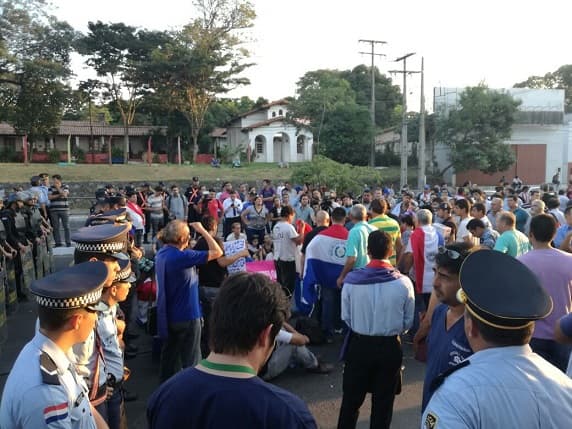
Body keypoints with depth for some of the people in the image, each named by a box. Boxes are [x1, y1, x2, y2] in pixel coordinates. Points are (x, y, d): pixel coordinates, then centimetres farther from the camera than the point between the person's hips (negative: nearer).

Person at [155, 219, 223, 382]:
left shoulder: (161, 253, -1)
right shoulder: (182, 256, -26)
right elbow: (217, 252, -23)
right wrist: (202, 230, -15)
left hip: (167, 314, 8)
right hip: (186, 316, -8)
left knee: (169, 354, 22)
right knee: (191, 360, 7)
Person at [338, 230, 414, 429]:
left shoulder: (351, 279, -16)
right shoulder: (403, 282, -16)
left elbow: (346, 317, -5)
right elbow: (408, 322, -4)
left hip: (359, 345, 0)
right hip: (390, 347, 0)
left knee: (351, 399, 18)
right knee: (383, 403, 18)